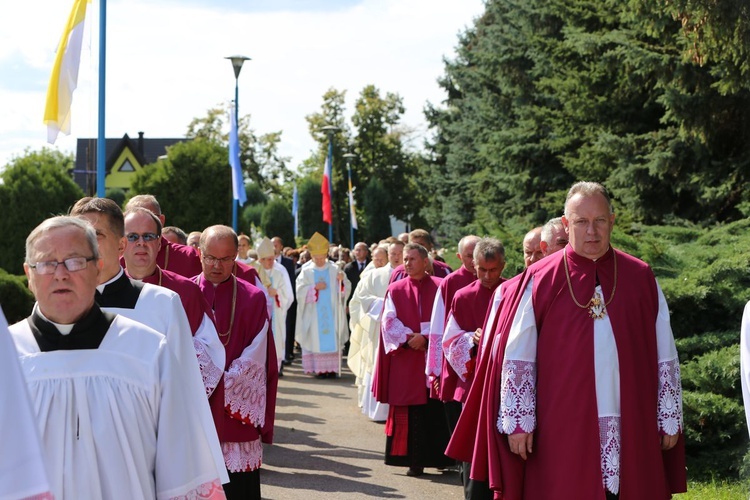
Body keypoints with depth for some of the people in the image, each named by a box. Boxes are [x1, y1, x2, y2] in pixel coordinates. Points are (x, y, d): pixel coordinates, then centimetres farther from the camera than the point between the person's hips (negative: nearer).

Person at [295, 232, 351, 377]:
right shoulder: (306, 271, 5)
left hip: (332, 313, 1)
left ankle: (332, 367, -1)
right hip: (314, 314, -1)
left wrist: (342, 280, -16)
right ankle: (319, 368, -3)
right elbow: (300, 291, -3)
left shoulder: (334, 270, 8)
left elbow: (346, 289, 4)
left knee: (332, 340, -3)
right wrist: (315, 287, -16)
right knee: (316, 339, -5)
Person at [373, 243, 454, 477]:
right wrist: (409, 339, -12)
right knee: (410, 411, -1)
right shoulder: (396, 289, 9)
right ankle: (414, 460, 2)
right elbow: (389, 321, 1)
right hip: (405, 359, 1)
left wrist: (424, 336, -14)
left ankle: (438, 456, 8)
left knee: (435, 410, -2)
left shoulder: (439, 288, 4)